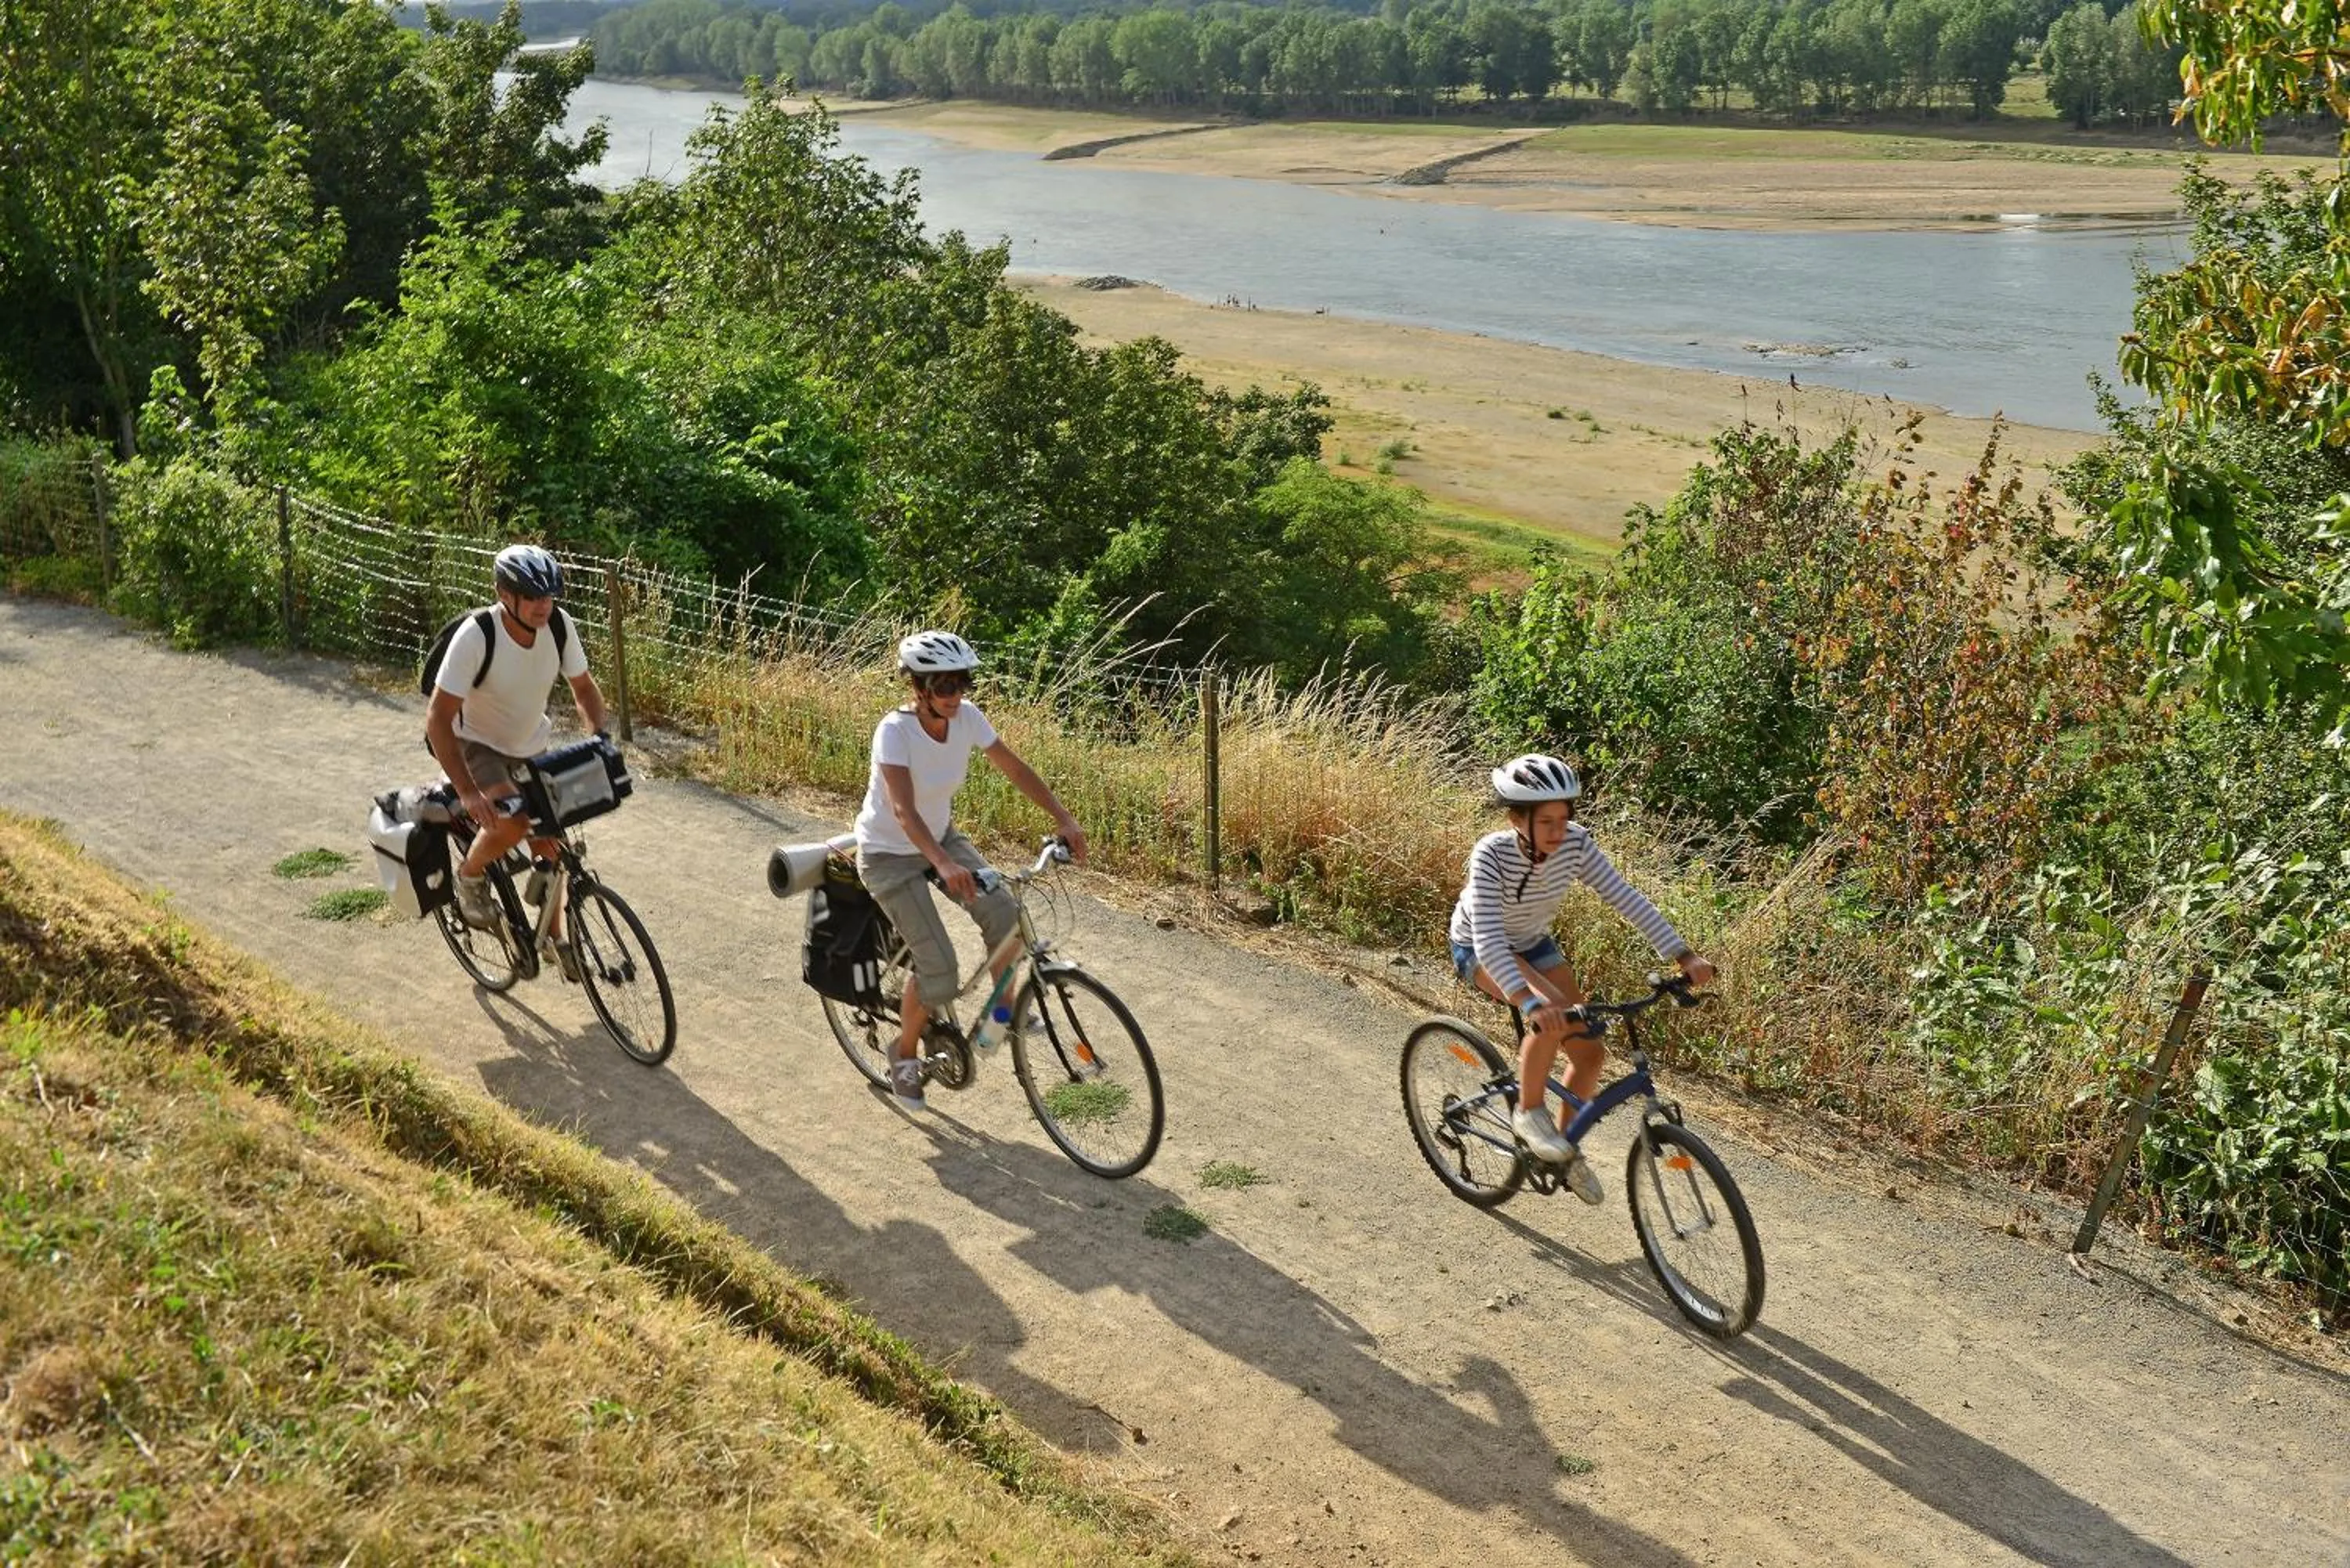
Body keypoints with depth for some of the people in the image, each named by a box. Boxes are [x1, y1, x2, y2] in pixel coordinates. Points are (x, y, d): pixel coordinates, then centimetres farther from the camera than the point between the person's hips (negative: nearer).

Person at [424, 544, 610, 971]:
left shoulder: (559, 625, -19)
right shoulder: (476, 636, -32)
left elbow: (583, 686, -1)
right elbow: (438, 719, -31)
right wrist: (467, 792, -38)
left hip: (531, 747, 5)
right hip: (477, 745, -5)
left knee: (548, 844, 9)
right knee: (512, 819, -31)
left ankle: (553, 937, 30)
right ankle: (470, 875, 0)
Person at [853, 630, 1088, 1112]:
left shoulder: (967, 716, -14)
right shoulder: (896, 730, -30)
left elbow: (1015, 770, -6)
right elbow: (904, 810, -41)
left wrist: (1063, 819, -16)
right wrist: (944, 865, -55)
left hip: (941, 837, 5)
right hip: (889, 855, -5)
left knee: (1003, 914, -19)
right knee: (938, 968, -14)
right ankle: (904, 1054, 13)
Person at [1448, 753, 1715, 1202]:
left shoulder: (1575, 843, -23)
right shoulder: (1492, 855, -35)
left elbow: (1626, 897, -24)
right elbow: (1488, 938, -44)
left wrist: (1682, 955, -33)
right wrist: (1530, 1000, -57)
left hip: (1533, 944, 5)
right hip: (1479, 950, -5)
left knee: (1589, 1052, -4)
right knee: (1549, 1015, -33)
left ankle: (1566, 1144, 20)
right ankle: (1528, 1112, -11)